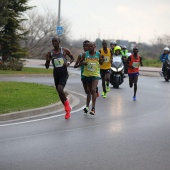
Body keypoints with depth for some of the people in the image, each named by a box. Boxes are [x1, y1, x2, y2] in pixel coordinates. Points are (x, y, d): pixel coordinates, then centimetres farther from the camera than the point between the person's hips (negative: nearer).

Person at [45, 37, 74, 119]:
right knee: (59, 92, 8)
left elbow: (72, 57, 11)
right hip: (56, 74, 4)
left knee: (60, 89, -24)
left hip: (64, 73, -4)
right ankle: (67, 108, 26)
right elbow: (47, 67, 5)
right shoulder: (50, 53, 2)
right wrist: (47, 60, -15)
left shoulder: (64, 50, -3)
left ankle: (66, 102, 3)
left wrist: (69, 63, -9)